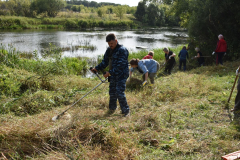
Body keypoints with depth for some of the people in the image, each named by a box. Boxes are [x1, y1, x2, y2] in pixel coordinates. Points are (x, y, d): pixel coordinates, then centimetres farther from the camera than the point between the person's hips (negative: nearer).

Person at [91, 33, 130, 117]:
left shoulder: (122, 50, -16)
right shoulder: (109, 50, 9)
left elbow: (120, 66, -23)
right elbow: (105, 62, 14)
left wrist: (110, 72, -26)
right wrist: (97, 68, -2)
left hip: (121, 75, -7)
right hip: (113, 76, 8)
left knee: (120, 93, -11)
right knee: (112, 92, 14)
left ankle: (126, 111, 2)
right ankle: (112, 108, 34)